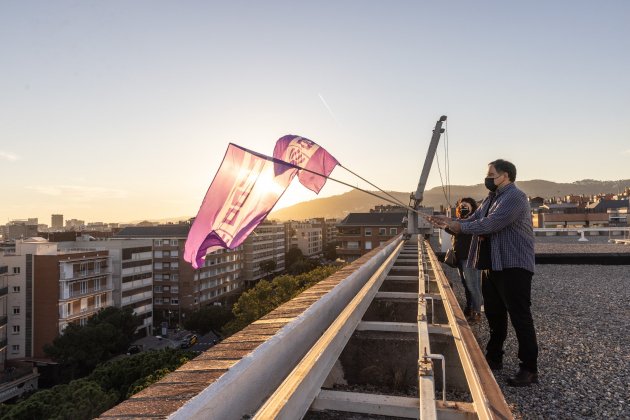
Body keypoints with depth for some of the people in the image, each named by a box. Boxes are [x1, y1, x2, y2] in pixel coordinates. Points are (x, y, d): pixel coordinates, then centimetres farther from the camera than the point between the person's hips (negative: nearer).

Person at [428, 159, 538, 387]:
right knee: (494, 314, 17)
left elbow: (491, 223, -24)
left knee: (520, 317, -3)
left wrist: (459, 226, -16)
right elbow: (473, 220, 15)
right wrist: (449, 222, 0)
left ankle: (529, 369, 8)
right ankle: (494, 358, 30)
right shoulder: (491, 198, 16)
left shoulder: (514, 197, -14)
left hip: (513, 266, -9)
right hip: (491, 264, 9)